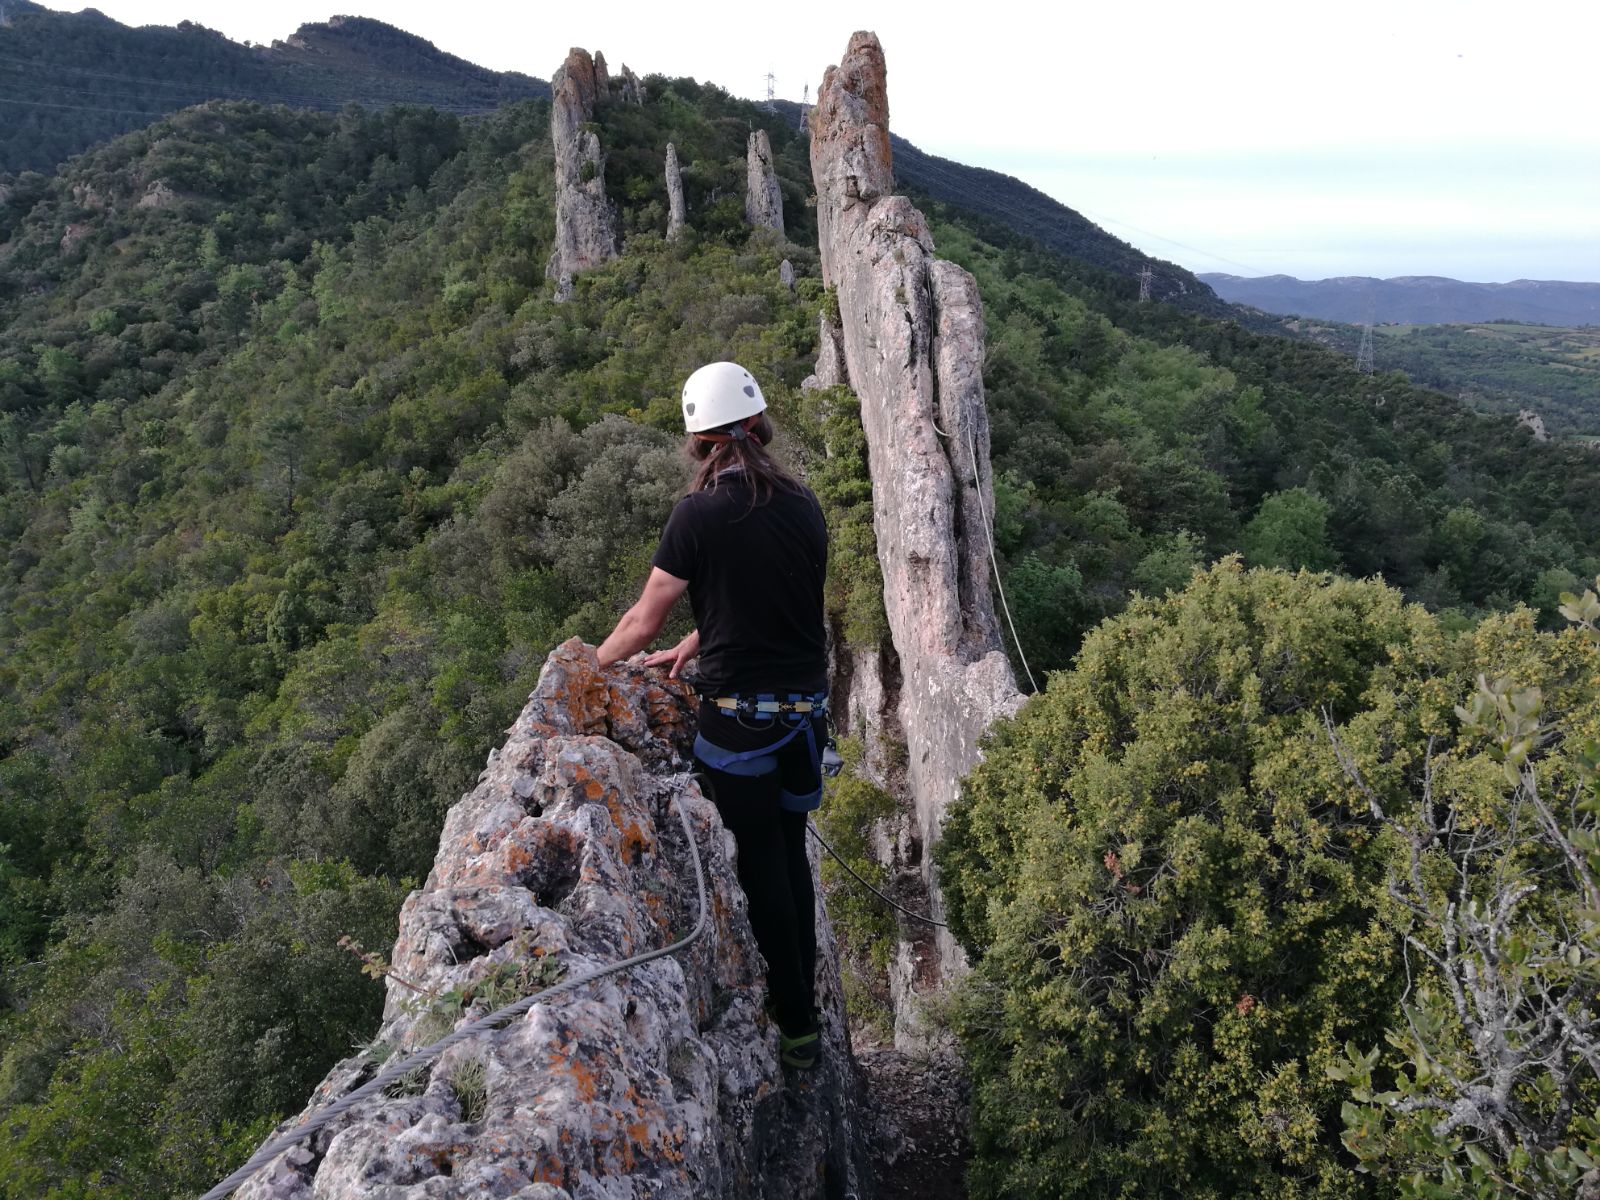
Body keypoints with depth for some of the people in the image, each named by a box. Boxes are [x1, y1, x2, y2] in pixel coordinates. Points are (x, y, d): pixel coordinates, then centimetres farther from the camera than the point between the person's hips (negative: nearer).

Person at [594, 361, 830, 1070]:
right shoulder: (803, 505, 2)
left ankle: (795, 1023, 20)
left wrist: (594, 664, 11)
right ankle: (804, 997, 35)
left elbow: (644, 620, -7)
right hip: (807, 709, 5)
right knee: (792, 855, 21)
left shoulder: (700, 514, -14)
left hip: (738, 717, -5)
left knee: (762, 866, 9)